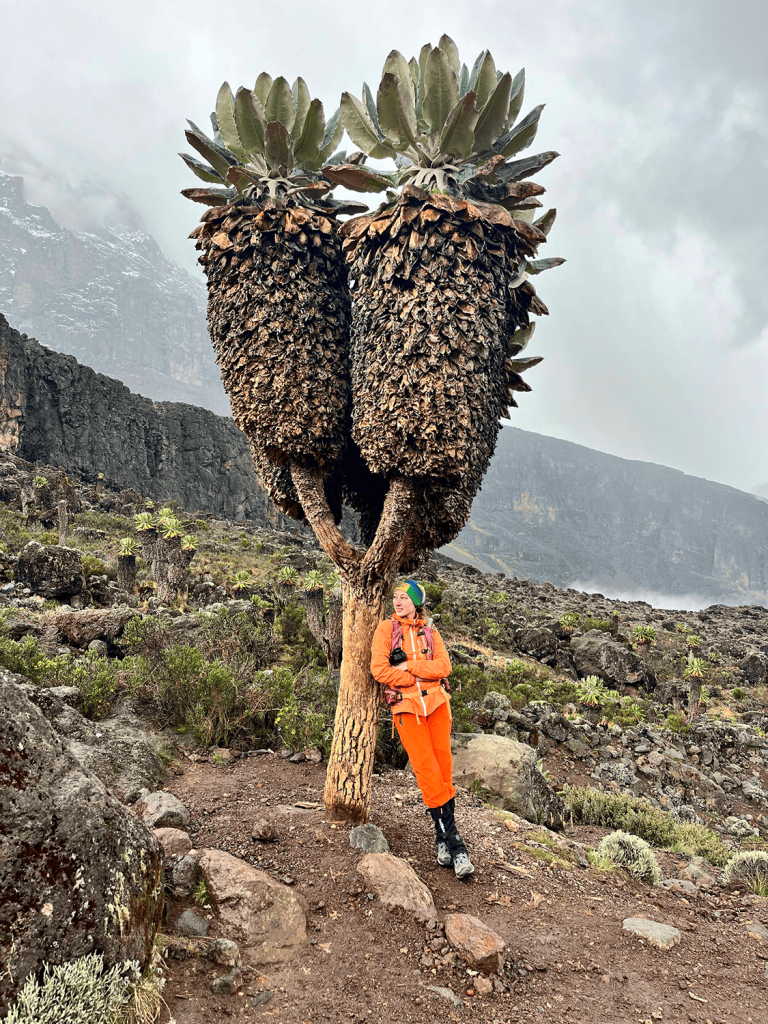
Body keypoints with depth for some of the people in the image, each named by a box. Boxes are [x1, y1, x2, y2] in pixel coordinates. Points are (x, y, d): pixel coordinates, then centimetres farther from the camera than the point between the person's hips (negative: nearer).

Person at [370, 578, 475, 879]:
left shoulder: (430, 631, 12)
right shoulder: (386, 628, 4)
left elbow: (443, 666, -2)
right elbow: (379, 669, -7)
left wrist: (408, 665, -12)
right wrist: (419, 679, -7)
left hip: (436, 702, 3)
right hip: (406, 706, -2)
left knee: (443, 766, -1)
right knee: (426, 768, -10)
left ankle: (443, 840, 12)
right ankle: (452, 841, -5)